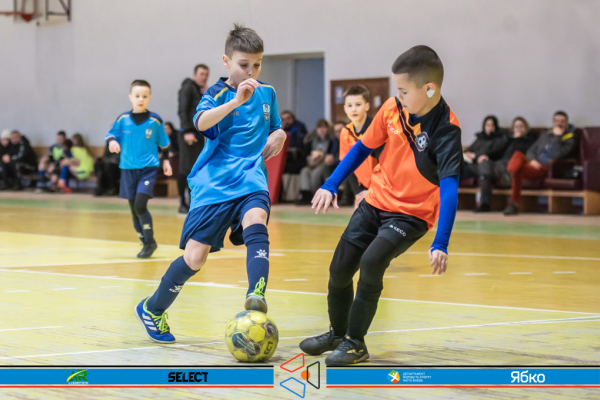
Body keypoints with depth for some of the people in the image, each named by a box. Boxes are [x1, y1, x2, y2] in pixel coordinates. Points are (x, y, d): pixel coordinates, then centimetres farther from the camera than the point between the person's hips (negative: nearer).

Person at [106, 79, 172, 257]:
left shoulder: (155, 120, -2)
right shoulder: (123, 119, 0)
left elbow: (164, 143, 10)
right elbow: (111, 134, 9)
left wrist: (166, 160, 11)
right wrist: (112, 141, -12)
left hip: (148, 169, -3)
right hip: (128, 169, 3)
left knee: (140, 204, -17)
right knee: (134, 209, 6)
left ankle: (150, 242, -2)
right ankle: (145, 242, 20)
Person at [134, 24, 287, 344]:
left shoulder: (267, 93, 11)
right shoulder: (217, 93, -4)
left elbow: (275, 128, 27)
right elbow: (201, 122, -26)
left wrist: (279, 135, 3)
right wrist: (235, 101, -40)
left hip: (251, 179, 3)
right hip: (215, 183, -3)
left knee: (256, 222, -31)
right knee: (195, 256, -4)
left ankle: (256, 297, -48)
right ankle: (151, 309, 20)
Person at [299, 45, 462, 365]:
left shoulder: (446, 131, -24)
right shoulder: (392, 109, -8)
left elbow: (449, 189, -29)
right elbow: (364, 147, 8)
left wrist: (440, 245, -37)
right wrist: (331, 185, 5)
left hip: (413, 214, -5)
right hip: (376, 201, 6)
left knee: (371, 261, -26)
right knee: (339, 268, 4)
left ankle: (356, 343, -8)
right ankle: (337, 334, 32)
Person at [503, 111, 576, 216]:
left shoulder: (570, 139, 12)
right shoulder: (545, 136, 32)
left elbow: (558, 154, -8)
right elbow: (531, 151, 23)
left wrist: (557, 136, -4)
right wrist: (532, 160, 0)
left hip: (545, 169, -6)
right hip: (533, 164, 6)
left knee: (518, 169, -35)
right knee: (518, 154, -32)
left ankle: (514, 204, -35)